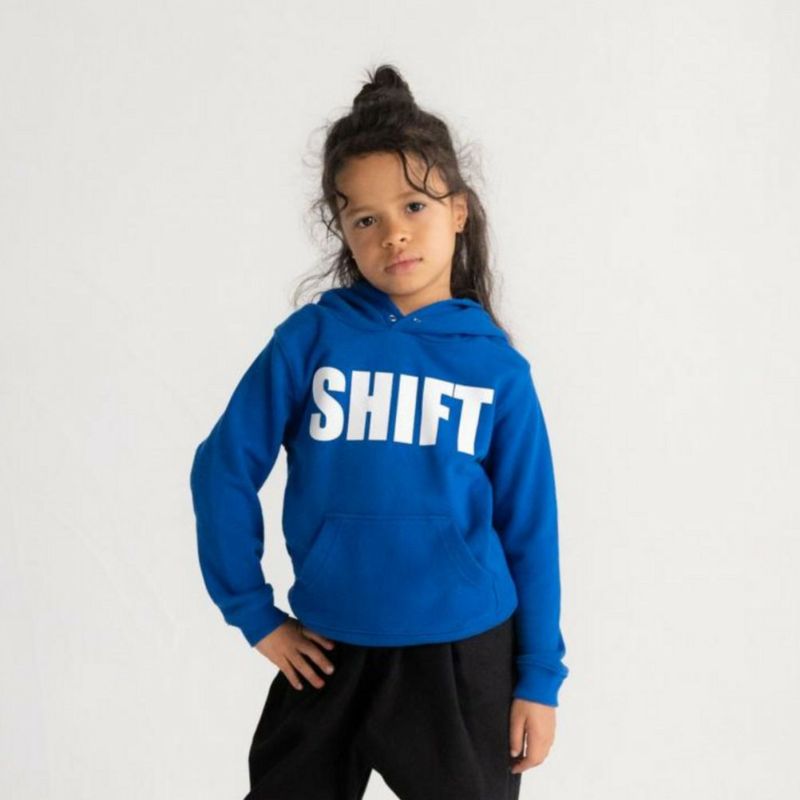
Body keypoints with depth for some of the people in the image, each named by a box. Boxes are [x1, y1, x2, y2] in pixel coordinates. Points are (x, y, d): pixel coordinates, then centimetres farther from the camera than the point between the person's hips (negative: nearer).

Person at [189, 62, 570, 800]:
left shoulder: (497, 366, -4)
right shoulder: (311, 338, -8)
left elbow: (530, 531, -1)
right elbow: (223, 471, -2)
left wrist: (539, 676, 1)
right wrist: (252, 611, -1)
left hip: (464, 655, 0)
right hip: (330, 653, 0)